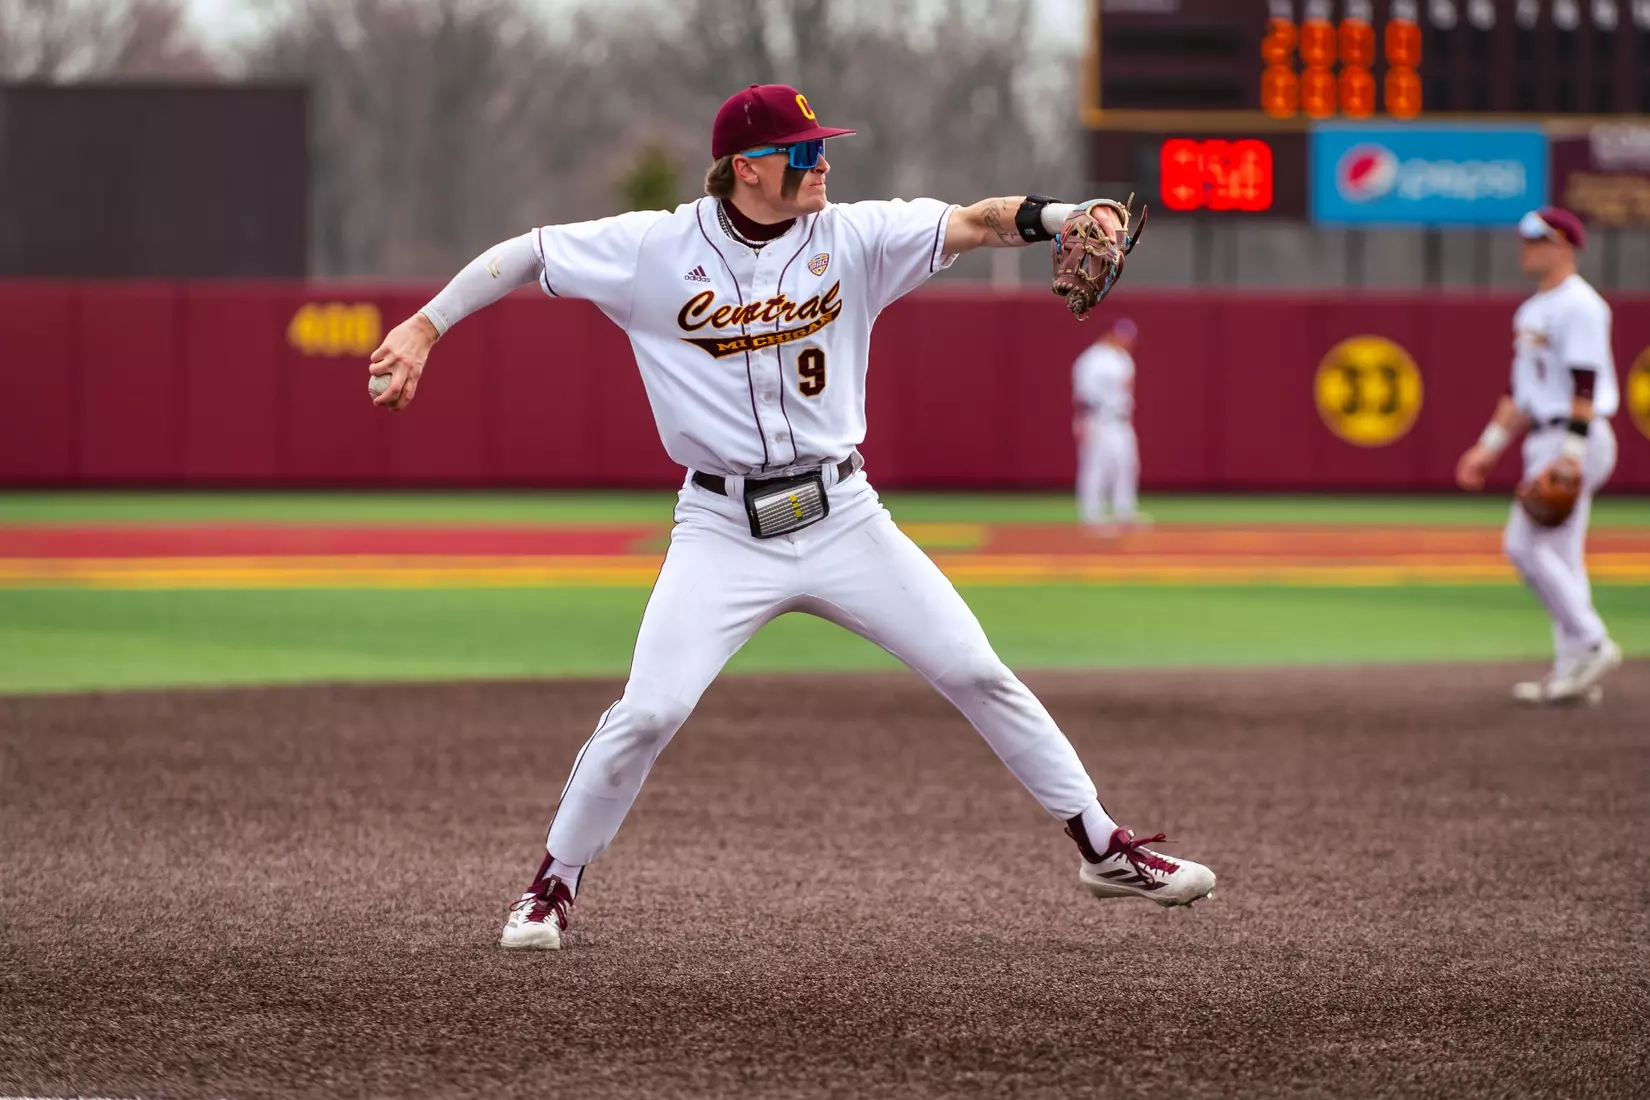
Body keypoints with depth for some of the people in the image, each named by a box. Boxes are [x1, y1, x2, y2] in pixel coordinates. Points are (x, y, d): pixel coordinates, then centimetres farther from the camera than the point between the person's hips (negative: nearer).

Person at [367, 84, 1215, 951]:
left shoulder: (851, 237, -2)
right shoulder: (656, 250, -6)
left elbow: (972, 224, -11)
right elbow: (524, 254, 0)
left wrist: (1057, 217, -30)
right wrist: (425, 327, -9)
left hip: (842, 518, 2)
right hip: (721, 530, -2)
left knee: (979, 675, 0)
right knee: (648, 712, -14)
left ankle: (1104, 849, 13)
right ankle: (554, 883, 7)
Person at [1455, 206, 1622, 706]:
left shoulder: (1579, 305, -12)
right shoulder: (1532, 310, 18)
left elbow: (1585, 382, -21)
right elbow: (1520, 389, 23)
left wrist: (1573, 451, -29)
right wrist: (1489, 446, 20)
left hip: (1576, 438, -10)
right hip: (1546, 441, 10)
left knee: (1526, 544, -13)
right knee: (1559, 555, 8)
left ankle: (1591, 644, -9)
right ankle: (1573, 672, 9)